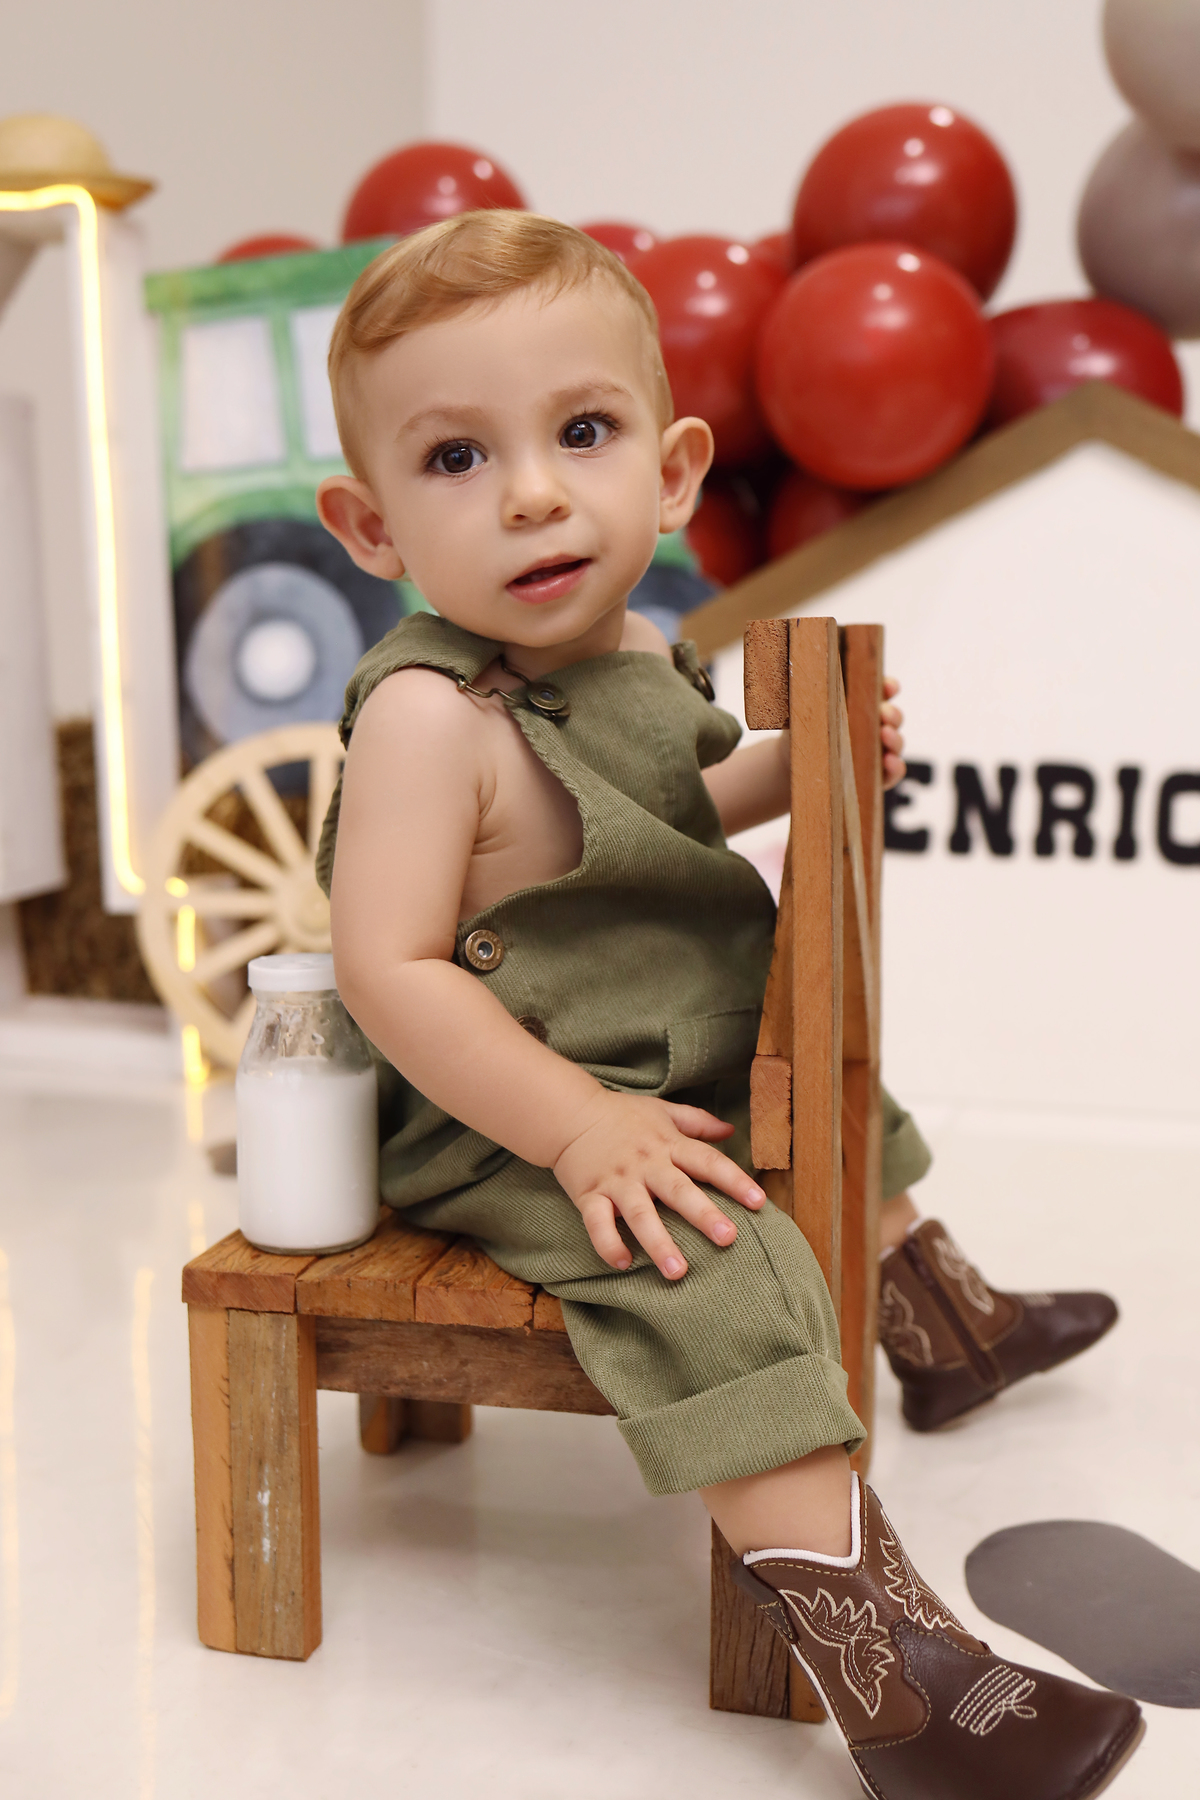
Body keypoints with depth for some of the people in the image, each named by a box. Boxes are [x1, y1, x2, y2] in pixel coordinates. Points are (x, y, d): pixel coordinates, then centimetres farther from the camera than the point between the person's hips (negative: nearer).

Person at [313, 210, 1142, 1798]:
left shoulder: (636, 658, 1)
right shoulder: (432, 713, -26)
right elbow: (390, 968, -30)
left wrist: (793, 765, 6)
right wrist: (580, 1129, -30)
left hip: (696, 1077, 10)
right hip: (517, 1129, -9)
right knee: (714, 1273, -32)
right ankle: (880, 1654, -30)